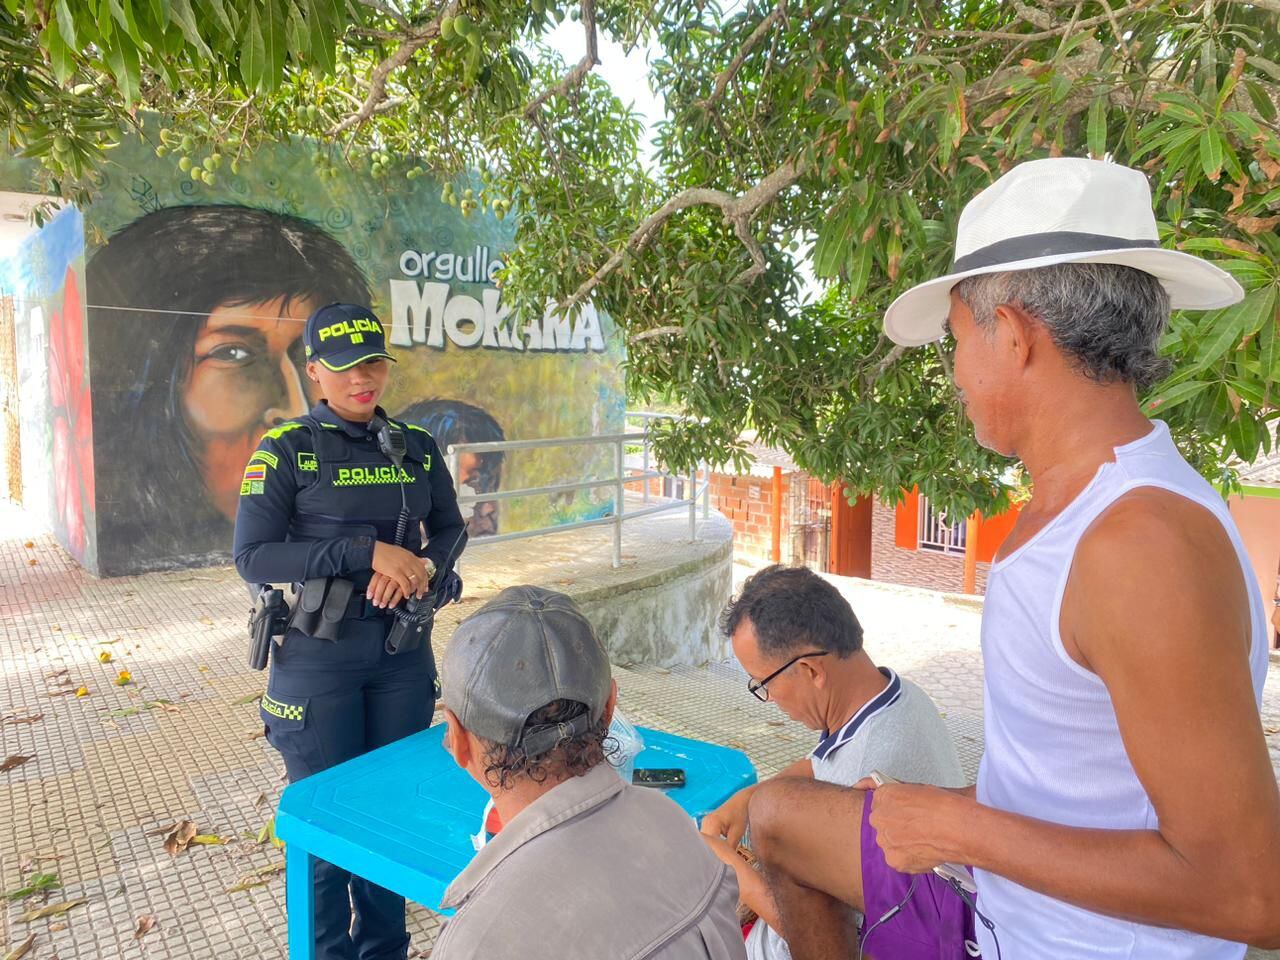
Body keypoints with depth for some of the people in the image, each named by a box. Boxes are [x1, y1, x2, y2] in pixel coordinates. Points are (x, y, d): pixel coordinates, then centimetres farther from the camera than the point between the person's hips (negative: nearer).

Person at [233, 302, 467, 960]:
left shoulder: (417, 446, 3)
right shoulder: (286, 449, -8)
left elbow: (450, 528, 11)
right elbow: (252, 557, -14)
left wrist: (424, 567, -12)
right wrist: (367, 552, -22)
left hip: (403, 647, 4)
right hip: (320, 652, -3)